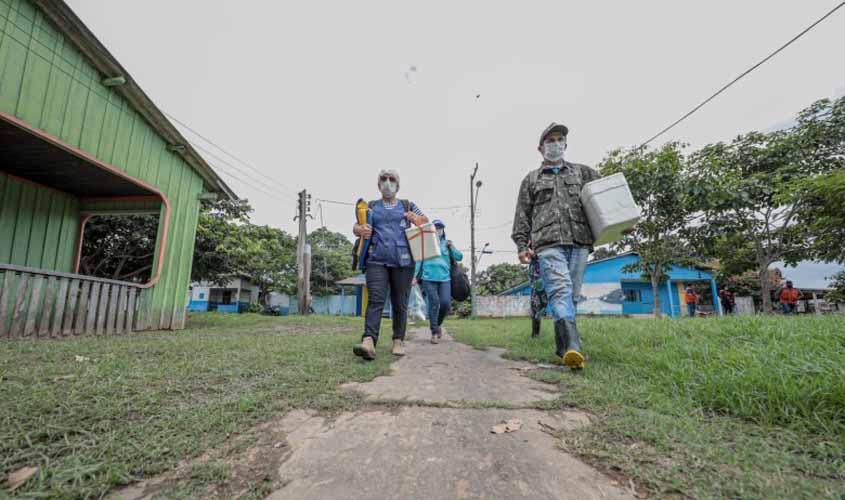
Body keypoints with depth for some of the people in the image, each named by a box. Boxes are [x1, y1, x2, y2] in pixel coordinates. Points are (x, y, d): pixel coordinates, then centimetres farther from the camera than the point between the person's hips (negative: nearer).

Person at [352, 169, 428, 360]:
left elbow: (426, 223, 15)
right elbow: (355, 227, 14)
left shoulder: (407, 206, 16)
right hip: (376, 261, 0)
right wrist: (361, 230, -11)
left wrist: (414, 219, -7)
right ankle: (368, 342, -22)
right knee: (375, 300, -14)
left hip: (403, 262, 0)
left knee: (400, 304, 4)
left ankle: (398, 341, 16)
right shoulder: (371, 207, 18)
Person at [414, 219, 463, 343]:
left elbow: (459, 257, 10)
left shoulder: (447, 244, 16)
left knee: (446, 303, -9)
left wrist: (451, 247, -6)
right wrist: (414, 275, 0)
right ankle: (434, 332, 2)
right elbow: (418, 260, 9)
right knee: (434, 303, -10)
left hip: (445, 278, 2)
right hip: (428, 278, -2)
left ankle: (439, 324, 19)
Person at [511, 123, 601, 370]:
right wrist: (522, 245, 1)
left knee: (571, 295, 1)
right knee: (561, 292, -19)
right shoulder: (532, 179, 20)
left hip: (579, 242, 2)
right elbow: (522, 216, 14)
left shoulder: (583, 172, 25)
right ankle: (572, 346, -29)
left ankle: (563, 347, 10)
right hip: (548, 243, -2)